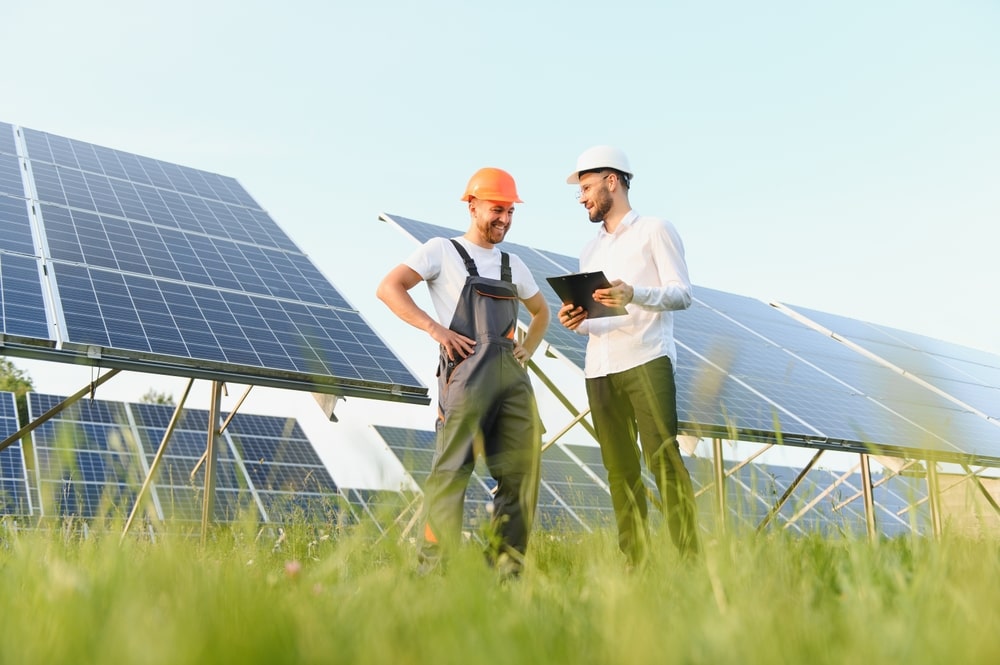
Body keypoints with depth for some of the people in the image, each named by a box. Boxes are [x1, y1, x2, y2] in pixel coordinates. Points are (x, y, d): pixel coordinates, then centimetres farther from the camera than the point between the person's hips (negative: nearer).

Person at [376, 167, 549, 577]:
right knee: (452, 469, -11)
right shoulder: (442, 251, 7)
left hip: (513, 375, 6)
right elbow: (389, 288, -3)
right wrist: (435, 329, -12)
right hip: (466, 370, -6)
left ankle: (507, 564, 12)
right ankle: (434, 565, -7)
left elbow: (541, 311, 37)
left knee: (521, 471, 3)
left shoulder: (513, 265, 23)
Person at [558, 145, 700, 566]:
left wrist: (634, 295, -21)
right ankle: (634, 561, 3)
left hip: (646, 361, -5)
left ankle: (689, 556, -10)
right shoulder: (590, 251, 24)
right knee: (620, 470, 1)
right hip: (599, 369, 6)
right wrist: (577, 322, 1)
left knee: (663, 459, -13)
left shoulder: (654, 231, 7)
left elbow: (682, 293, -4)